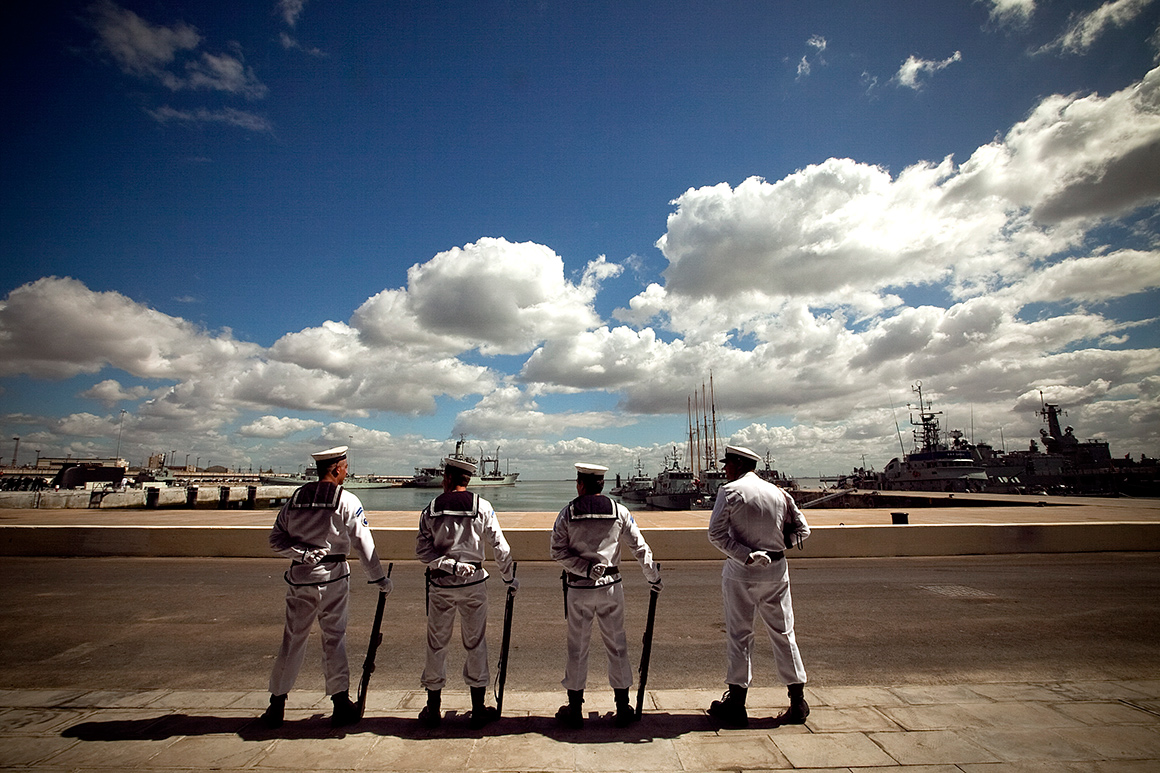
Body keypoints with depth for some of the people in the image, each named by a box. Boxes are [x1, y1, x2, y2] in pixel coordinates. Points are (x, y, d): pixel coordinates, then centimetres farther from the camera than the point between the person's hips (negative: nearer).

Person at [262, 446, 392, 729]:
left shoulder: (295, 498, 6)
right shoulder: (346, 501, -9)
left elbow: (276, 539, 6)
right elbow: (363, 543, -8)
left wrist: (302, 553, -2)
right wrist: (379, 578, -1)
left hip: (299, 577, 4)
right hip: (332, 577, -4)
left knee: (293, 639, 16)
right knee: (334, 638, 7)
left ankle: (276, 704, 25)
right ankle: (341, 703, 14)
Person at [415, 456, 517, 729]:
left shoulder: (431, 509, -2)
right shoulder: (482, 507, -6)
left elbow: (422, 549, -7)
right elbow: (499, 547, -5)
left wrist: (449, 564, -9)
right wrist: (509, 577, 5)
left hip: (440, 585, 1)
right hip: (474, 584, -1)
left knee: (436, 644, 14)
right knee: (475, 643, 10)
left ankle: (433, 709, 27)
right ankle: (478, 709, 19)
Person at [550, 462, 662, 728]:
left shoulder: (567, 513, -4)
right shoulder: (619, 512, -2)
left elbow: (558, 552, -9)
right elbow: (640, 547, 1)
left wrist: (586, 569, -9)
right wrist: (654, 577, 11)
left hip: (578, 588, 0)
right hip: (611, 586, 1)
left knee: (577, 647, 12)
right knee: (617, 646, 12)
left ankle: (575, 709, 22)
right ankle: (623, 709, 21)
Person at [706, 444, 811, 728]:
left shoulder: (730, 491, -8)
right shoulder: (778, 492, 5)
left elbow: (716, 533, -17)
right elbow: (802, 530, 10)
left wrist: (745, 555, -17)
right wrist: (775, 538, 12)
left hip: (741, 572, -4)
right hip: (777, 570, 4)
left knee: (739, 634, 5)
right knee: (783, 633, 14)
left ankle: (736, 705, 12)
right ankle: (798, 702, 23)